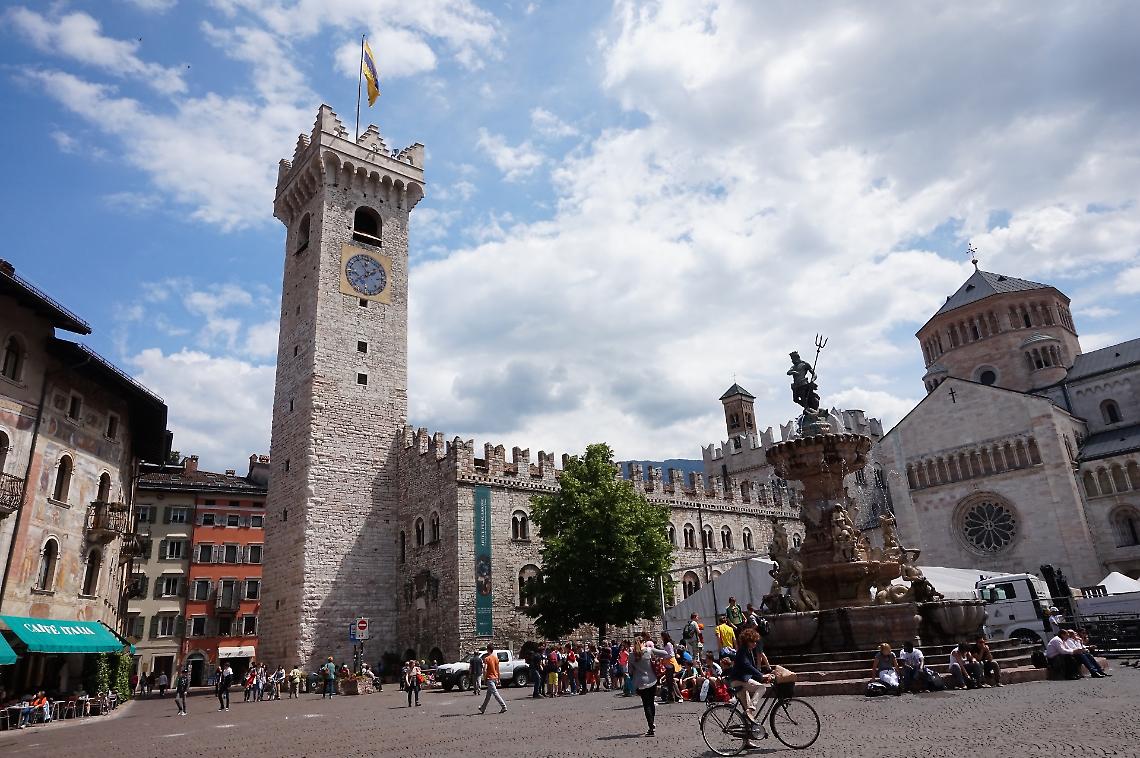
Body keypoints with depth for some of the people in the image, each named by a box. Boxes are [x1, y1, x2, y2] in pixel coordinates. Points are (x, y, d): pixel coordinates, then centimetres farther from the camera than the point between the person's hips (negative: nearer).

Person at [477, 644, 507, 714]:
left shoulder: (487, 658, -13)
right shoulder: (496, 658, 7)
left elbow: (485, 670, -19)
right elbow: (498, 669, 11)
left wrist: (484, 679, -9)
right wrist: (499, 679, 16)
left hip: (489, 678, -7)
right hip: (495, 678, 7)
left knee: (495, 693, -8)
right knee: (488, 694, 16)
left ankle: (504, 707, -16)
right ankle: (483, 709, 27)